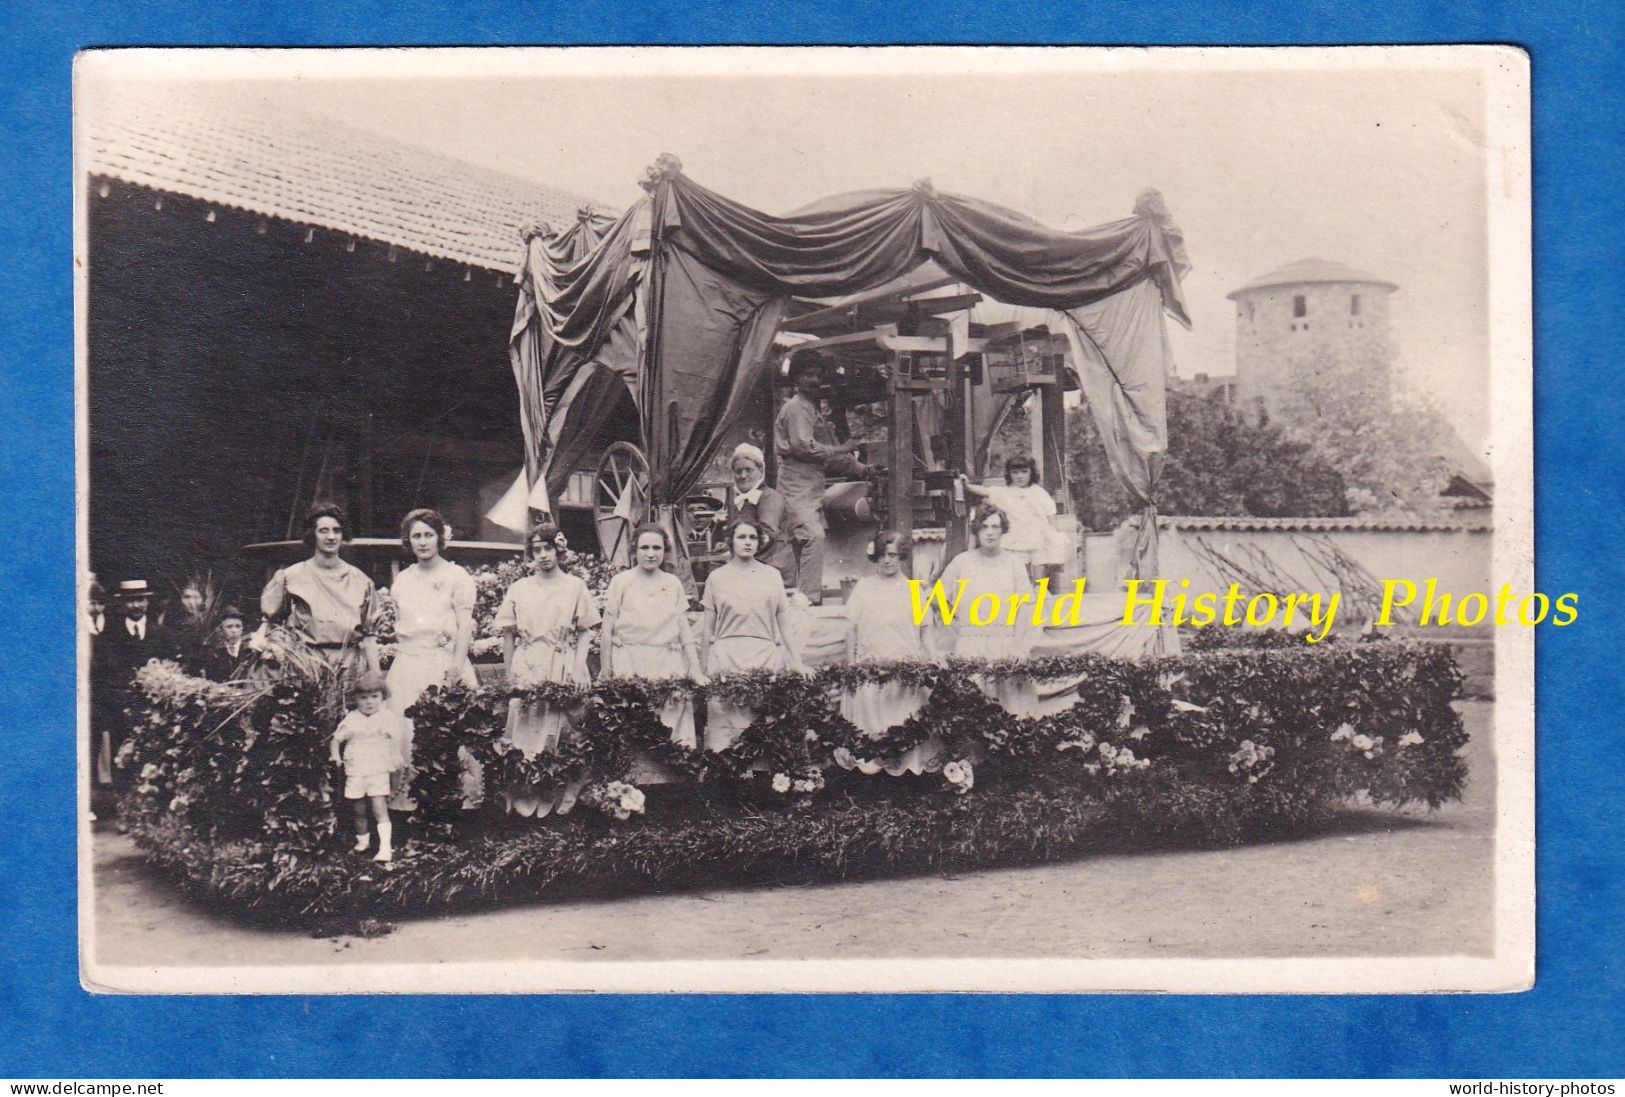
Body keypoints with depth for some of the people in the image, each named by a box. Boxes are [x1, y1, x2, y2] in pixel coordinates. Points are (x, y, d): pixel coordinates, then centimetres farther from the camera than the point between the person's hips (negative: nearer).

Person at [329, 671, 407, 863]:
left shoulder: (387, 718, -2)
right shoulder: (351, 720, 2)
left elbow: (399, 737, -2)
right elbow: (337, 738, 8)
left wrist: (398, 755, -14)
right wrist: (336, 754, -6)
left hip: (378, 770, -3)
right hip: (355, 773, 3)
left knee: (380, 809, -12)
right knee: (358, 811, 13)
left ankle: (385, 848, -14)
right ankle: (362, 839, 35)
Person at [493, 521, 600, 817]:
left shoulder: (575, 587, 7)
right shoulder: (519, 589, 11)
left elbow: (585, 632, 6)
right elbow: (508, 634, 13)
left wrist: (579, 667, -6)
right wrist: (508, 674, 7)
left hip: (563, 668, -1)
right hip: (527, 670, 1)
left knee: (562, 734, -4)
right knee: (525, 734, -4)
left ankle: (562, 800, 1)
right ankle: (525, 801, 1)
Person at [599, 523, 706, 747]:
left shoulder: (673, 583, 10)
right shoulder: (621, 582, 3)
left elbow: (685, 630, 12)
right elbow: (606, 632, 4)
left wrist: (695, 668, 5)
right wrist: (605, 673, 2)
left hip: (667, 665, 2)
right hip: (629, 665, -2)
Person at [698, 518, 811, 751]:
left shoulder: (771, 576, 11)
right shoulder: (717, 578, 8)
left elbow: (784, 625, 11)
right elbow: (707, 630, 10)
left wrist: (797, 662, 6)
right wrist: (703, 669, 9)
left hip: (766, 657, 1)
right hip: (727, 659, -1)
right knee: (725, 721, -7)